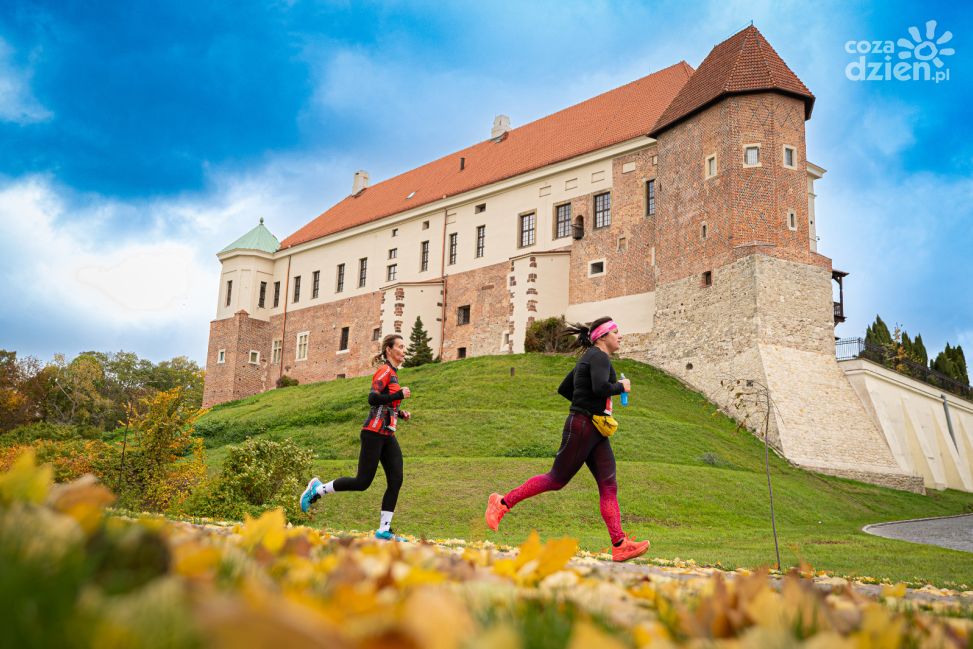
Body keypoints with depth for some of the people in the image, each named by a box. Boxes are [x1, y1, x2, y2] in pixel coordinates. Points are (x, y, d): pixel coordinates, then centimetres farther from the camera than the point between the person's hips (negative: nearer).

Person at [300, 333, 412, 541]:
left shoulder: (392, 373, 19)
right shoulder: (385, 371, -9)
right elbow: (372, 399, -22)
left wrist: (399, 413, 13)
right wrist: (400, 395, -21)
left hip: (388, 435, 9)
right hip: (374, 433, -9)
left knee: (396, 481, -1)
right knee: (362, 482, -6)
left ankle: (384, 530, 3)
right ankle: (318, 489, 13)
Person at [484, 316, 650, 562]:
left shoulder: (588, 359, 20)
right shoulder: (598, 356, -9)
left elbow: (563, 389, 24)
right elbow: (601, 387, -28)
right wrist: (621, 386, -9)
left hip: (596, 431, 10)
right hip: (582, 426, -10)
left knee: (609, 486, -1)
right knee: (557, 479, -3)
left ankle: (620, 545, -7)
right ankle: (502, 503, 9)